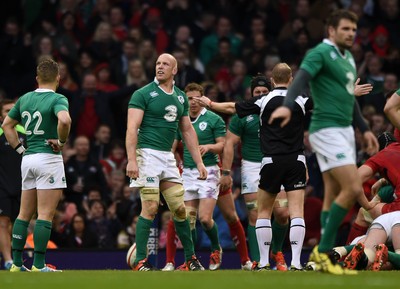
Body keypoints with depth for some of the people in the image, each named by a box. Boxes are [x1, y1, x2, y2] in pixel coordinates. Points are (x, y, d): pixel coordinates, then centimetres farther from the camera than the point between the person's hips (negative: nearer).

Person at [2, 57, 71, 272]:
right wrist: (62, 141, -14)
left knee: (24, 214, 12)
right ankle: (38, 265, -7)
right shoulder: (57, 99, -10)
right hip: (49, 158, -7)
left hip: (28, 158, 7)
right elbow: (64, 120, -31)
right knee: (45, 215, -5)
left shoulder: (24, 99, 11)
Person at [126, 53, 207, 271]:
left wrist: (199, 162, 15)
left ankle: (190, 257, 17)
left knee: (180, 208, 7)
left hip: (168, 156, 6)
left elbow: (188, 130, 19)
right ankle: (140, 261, -6)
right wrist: (131, 160, -21)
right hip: (147, 153, -6)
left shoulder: (181, 97, 13)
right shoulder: (143, 94, -6)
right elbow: (132, 128, -12)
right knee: (150, 208, -11)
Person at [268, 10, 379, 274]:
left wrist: (364, 129, 25)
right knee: (353, 188, -16)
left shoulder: (348, 58, 17)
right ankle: (323, 251, -8)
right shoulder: (321, 53, -9)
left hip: (345, 130, 9)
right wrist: (287, 106, -42)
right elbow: (302, 78, -24)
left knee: (333, 196, 7)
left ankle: (323, 255, 10)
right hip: (327, 130, -9)